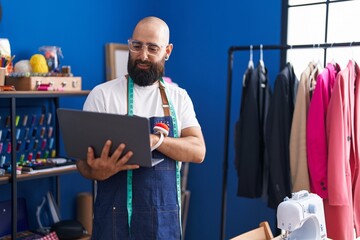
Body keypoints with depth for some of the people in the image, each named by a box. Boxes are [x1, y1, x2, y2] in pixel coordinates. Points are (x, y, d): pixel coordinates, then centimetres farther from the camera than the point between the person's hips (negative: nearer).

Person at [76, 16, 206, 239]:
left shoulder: (179, 97, 4)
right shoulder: (102, 95, -5)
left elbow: (198, 151, -5)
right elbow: (84, 160, -4)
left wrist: (155, 140, -22)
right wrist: (98, 172, -27)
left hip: (165, 217, 3)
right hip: (117, 216, -2)